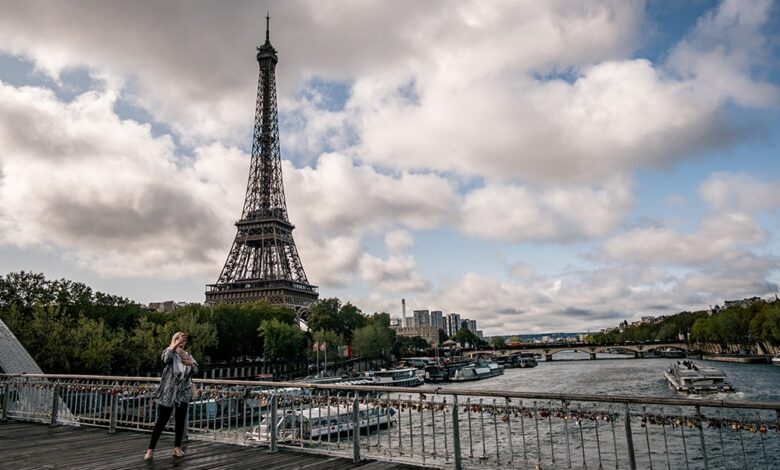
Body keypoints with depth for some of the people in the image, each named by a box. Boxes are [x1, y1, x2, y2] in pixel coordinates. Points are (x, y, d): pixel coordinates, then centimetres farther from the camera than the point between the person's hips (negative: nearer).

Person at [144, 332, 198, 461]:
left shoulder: (188, 355, 11)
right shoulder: (169, 352, -2)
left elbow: (195, 371, 6)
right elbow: (166, 357, -27)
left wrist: (191, 364, -15)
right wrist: (176, 344, -38)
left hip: (184, 392, 4)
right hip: (168, 393, -4)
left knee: (180, 421, 7)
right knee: (161, 421, -3)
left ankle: (177, 447, 17)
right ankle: (150, 449, 5)